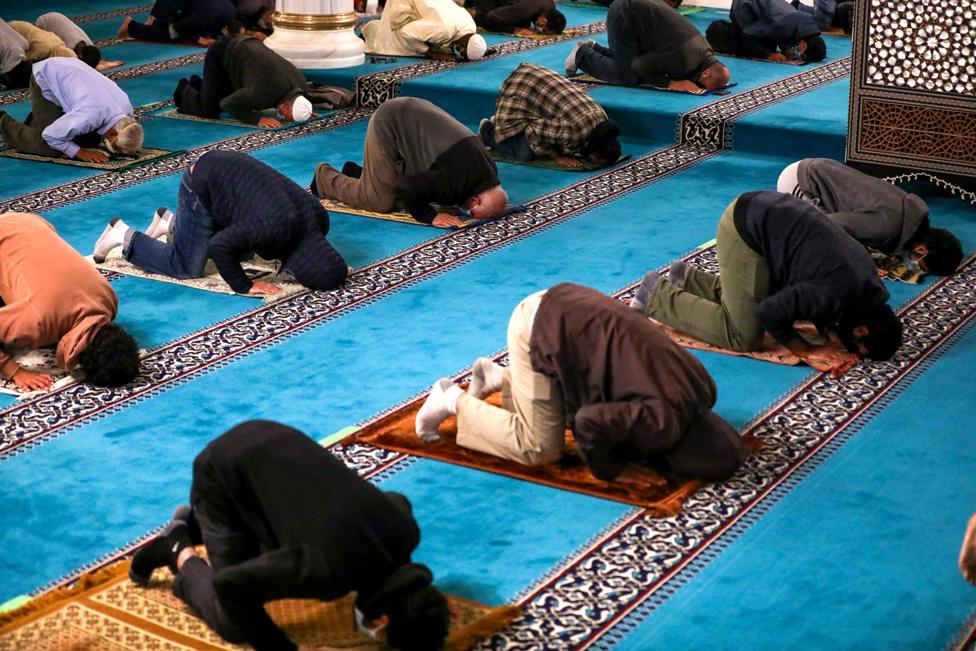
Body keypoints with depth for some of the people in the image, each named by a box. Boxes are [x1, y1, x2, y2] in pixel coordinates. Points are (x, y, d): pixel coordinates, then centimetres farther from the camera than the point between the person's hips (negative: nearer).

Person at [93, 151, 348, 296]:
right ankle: (124, 236, 12)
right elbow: (219, 246, -32)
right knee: (185, 267, -6)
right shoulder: (275, 228, -38)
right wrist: (243, 286, -24)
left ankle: (171, 222, 30)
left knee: (242, 254, 20)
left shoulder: (319, 217, -15)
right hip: (202, 184, -8)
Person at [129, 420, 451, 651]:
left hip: (268, 442, 7)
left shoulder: (406, 530, -13)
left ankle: (197, 524, 26)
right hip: (223, 473, -7)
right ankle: (179, 549, 17)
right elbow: (230, 585, -31)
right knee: (235, 624, -6)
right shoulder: (333, 569, -35)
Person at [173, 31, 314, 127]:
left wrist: (303, 110, -9)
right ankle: (186, 91, 23)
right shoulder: (262, 94, -40)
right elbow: (227, 104, -25)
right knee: (209, 112, -8)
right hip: (220, 54, -6)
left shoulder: (302, 86, -19)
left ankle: (199, 86, 32)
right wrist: (258, 119, -33)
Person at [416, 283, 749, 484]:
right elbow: (591, 422, -30)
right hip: (539, 329, -8)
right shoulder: (662, 423, -24)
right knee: (539, 450, 0)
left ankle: (497, 376, 30)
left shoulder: (701, 388, 1)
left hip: (564, 306, 8)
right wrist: (611, 470, -11)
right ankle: (454, 400, 13)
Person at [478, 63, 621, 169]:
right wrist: (557, 157, -18)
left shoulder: (601, 118, -13)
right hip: (518, 96, -8)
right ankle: (489, 132, 14)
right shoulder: (572, 130, -38)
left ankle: (498, 123, 29)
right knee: (524, 154, -13)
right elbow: (534, 132, -25)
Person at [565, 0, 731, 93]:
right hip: (623, 15, -8)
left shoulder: (705, 51, -3)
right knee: (629, 78, -12)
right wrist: (670, 83, -19)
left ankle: (595, 49, 24)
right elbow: (640, 66, -21)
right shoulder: (685, 59, -30)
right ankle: (582, 55, 8)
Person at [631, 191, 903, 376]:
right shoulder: (838, 296, -25)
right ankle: (657, 297, 5)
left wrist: (830, 333, -1)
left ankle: (689, 280, 23)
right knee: (744, 338, -8)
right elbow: (770, 313, -21)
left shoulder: (868, 286, 2)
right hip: (745, 229, -9)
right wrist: (807, 351, -10)